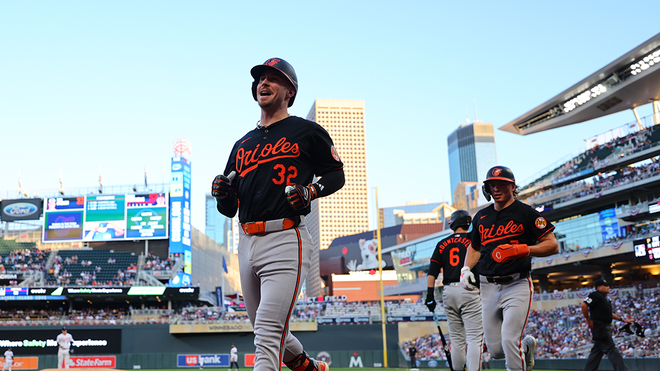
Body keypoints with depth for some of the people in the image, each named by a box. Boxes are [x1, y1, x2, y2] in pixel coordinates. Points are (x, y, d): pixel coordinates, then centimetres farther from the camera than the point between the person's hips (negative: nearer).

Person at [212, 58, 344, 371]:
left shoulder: (306, 131, 4)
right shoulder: (242, 144, 20)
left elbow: (336, 174, 10)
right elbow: (229, 210, 20)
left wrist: (311, 191, -9)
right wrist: (221, 193, -3)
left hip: (286, 241, -7)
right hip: (247, 242, 7)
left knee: (268, 334, -15)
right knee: (265, 331, 16)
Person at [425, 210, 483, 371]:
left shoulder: (442, 244, 11)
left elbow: (432, 272, 4)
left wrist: (430, 296, 4)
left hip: (448, 291, 4)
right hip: (468, 291, -4)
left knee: (456, 339, 14)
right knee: (474, 338, -6)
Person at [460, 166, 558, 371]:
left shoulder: (526, 213, -3)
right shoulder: (481, 216, 13)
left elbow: (552, 245, -7)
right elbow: (474, 247, 26)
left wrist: (522, 250, -21)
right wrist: (466, 269, 7)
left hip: (517, 285, -5)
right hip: (488, 287, 5)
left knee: (510, 341, -18)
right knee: (495, 350, 8)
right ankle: (527, 345, 38)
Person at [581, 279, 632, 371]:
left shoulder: (605, 298, 19)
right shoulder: (595, 295, -12)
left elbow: (609, 313, 28)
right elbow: (583, 305, -23)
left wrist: (623, 320, 23)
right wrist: (589, 321, -18)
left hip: (605, 327, 10)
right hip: (599, 326, -10)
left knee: (597, 350, 12)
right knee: (611, 349, -11)